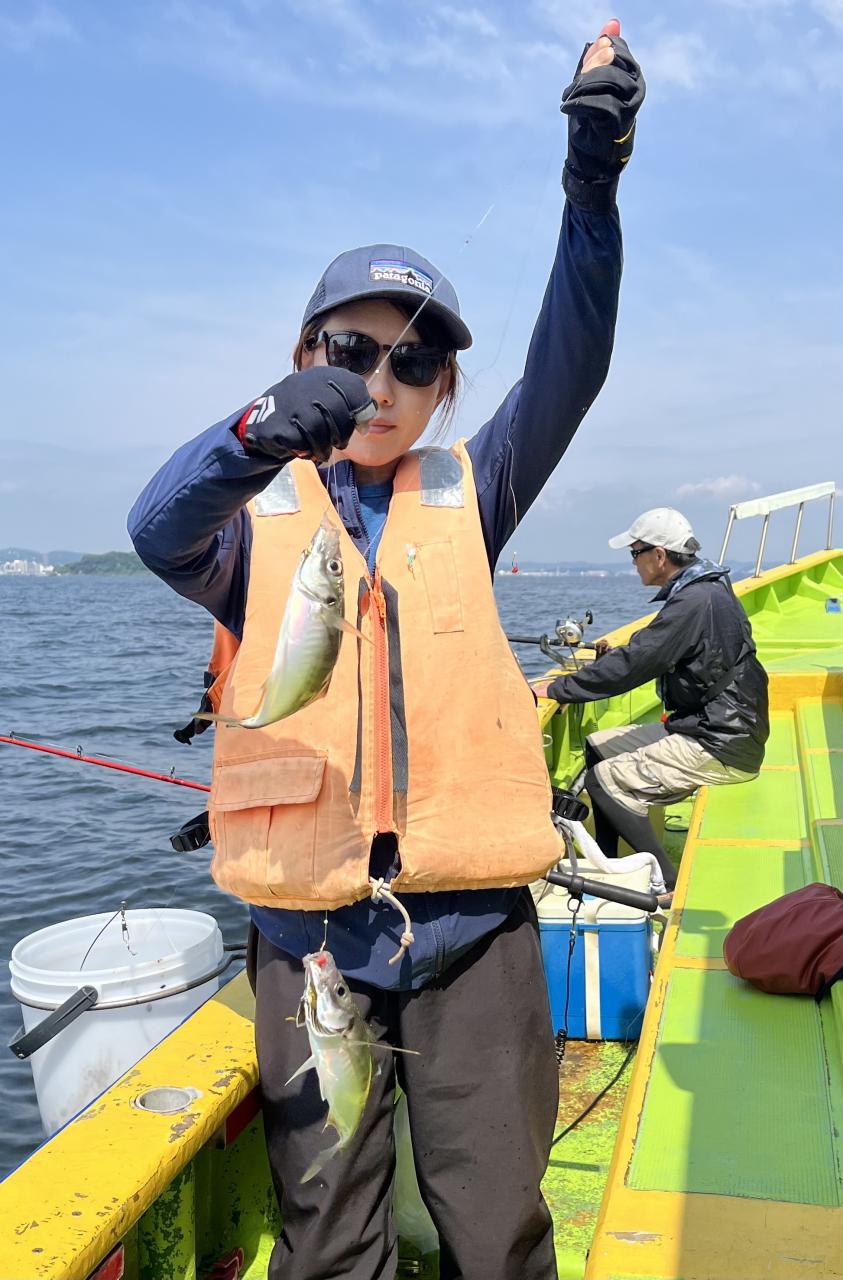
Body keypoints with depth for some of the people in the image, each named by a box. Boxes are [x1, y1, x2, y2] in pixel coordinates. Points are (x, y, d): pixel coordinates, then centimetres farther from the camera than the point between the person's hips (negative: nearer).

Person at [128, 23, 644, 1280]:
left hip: (472, 918, 1)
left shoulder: (468, 498, 5)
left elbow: (568, 367, -9)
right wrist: (261, 434, -41)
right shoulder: (255, 517, 0)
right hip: (306, 922, 0)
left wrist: (593, 184, -23)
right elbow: (158, 529, -21)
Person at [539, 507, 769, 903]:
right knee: (597, 746, 13)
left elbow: (631, 667, -25)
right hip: (708, 726, 11)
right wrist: (617, 653, 11)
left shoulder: (695, 601, -22)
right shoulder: (707, 588, 11)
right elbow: (656, 654, 23)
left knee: (605, 779, -14)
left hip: (723, 747, -11)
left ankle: (669, 885, -4)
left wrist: (555, 688, -18)